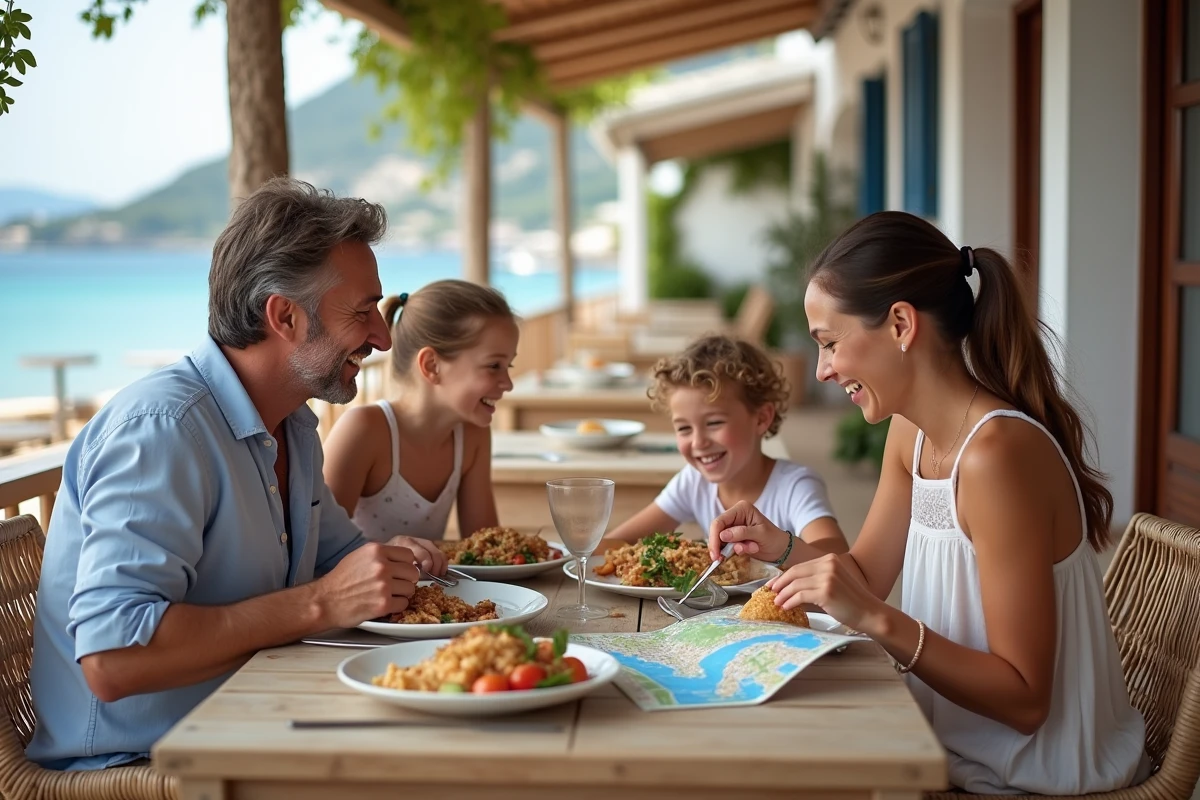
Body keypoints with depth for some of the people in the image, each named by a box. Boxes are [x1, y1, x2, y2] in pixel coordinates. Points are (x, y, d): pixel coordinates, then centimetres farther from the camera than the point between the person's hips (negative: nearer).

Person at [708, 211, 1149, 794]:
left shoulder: (997, 452, -26)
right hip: (963, 742, 7)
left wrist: (878, 620, -31)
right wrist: (783, 546, -4)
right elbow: (867, 573, 13)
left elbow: (1024, 700, -24)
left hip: (1041, 775, -7)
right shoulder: (910, 431, 0)